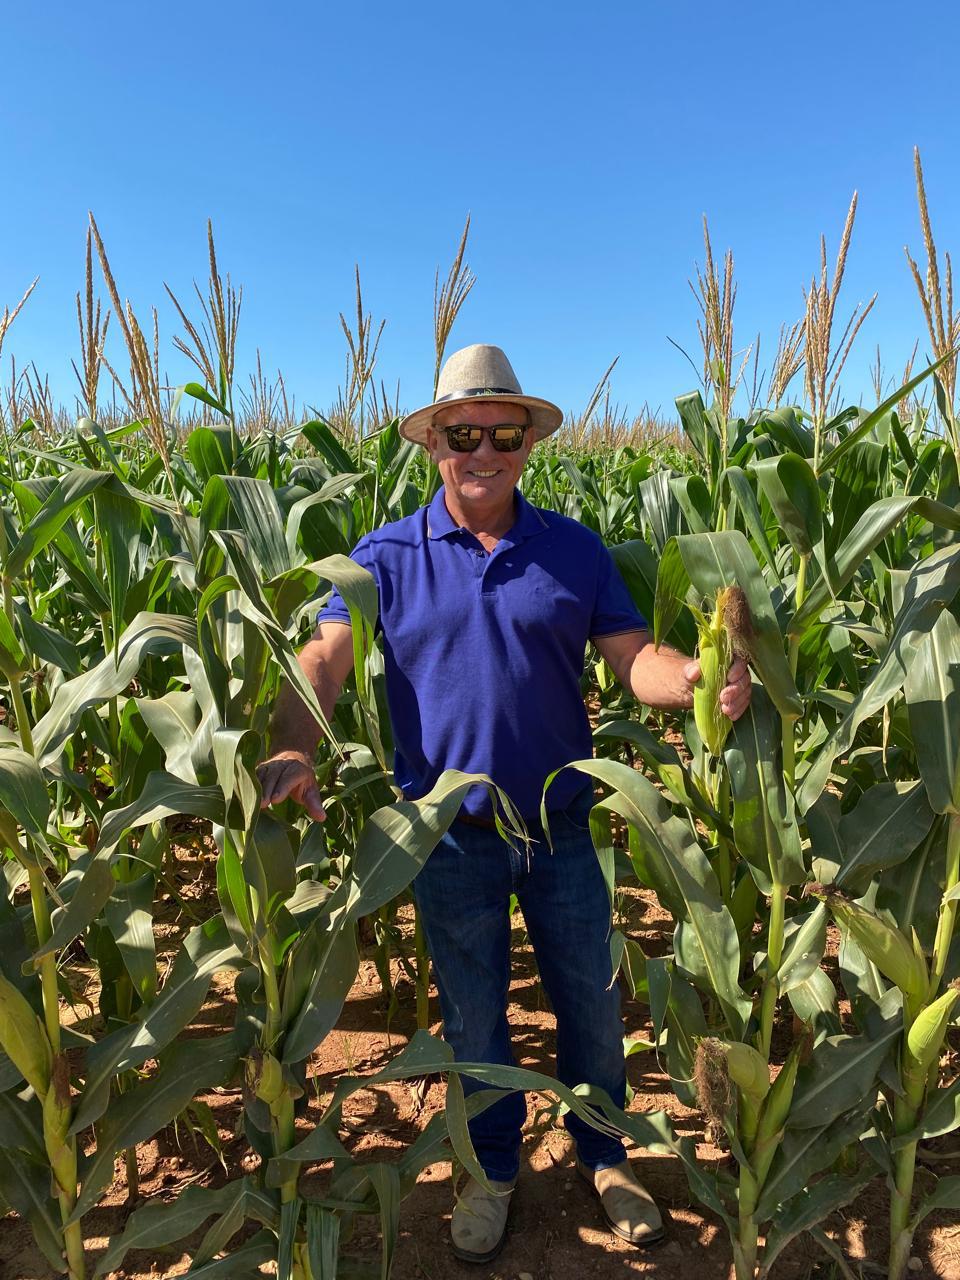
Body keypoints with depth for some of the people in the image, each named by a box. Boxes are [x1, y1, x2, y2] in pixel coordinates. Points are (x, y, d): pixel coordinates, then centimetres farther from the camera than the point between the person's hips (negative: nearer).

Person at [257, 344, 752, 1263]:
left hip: (561, 826, 1)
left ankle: (602, 1156, 46)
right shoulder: (387, 557, -3)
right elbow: (323, 655, -14)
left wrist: (697, 678, -27)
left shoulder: (574, 550, 0)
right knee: (472, 1015, 18)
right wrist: (294, 746, -33)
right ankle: (493, 1169, 45)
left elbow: (632, 658, -5)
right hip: (450, 836, -1)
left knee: (591, 1003, 17)